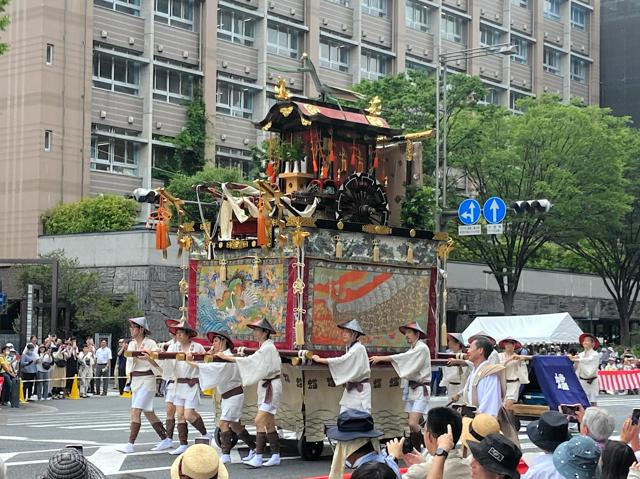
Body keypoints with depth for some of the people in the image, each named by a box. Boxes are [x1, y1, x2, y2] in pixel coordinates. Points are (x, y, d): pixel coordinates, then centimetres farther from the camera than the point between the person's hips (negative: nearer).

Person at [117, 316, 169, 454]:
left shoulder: (150, 344, -9)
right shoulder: (131, 344, 11)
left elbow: (158, 364, -11)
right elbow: (130, 361, 14)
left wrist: (149, 358, -27)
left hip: (147, 380, -8)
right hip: (135, 381, 8)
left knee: (135, 411, -14)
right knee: (148, 413, 11)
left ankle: (130, 445, -15)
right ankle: (165, 439, 22)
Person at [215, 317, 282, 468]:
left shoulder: (268, 348, -15)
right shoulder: (265, 347, 14)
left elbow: (250, 361, -22)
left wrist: (226, 357, -22)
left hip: (271, 387, -10)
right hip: (265, 386, 10)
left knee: (260, 421, -15)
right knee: (268, 423, 10)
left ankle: (258, 457, -17)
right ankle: (275, 456, 14)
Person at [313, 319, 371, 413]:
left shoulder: (359, 348, -16)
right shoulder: (349, 347, 11)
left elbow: (342, 360, -23)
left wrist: (320, 360, -19)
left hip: (360, 391, -8)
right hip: (349, 390, 8)